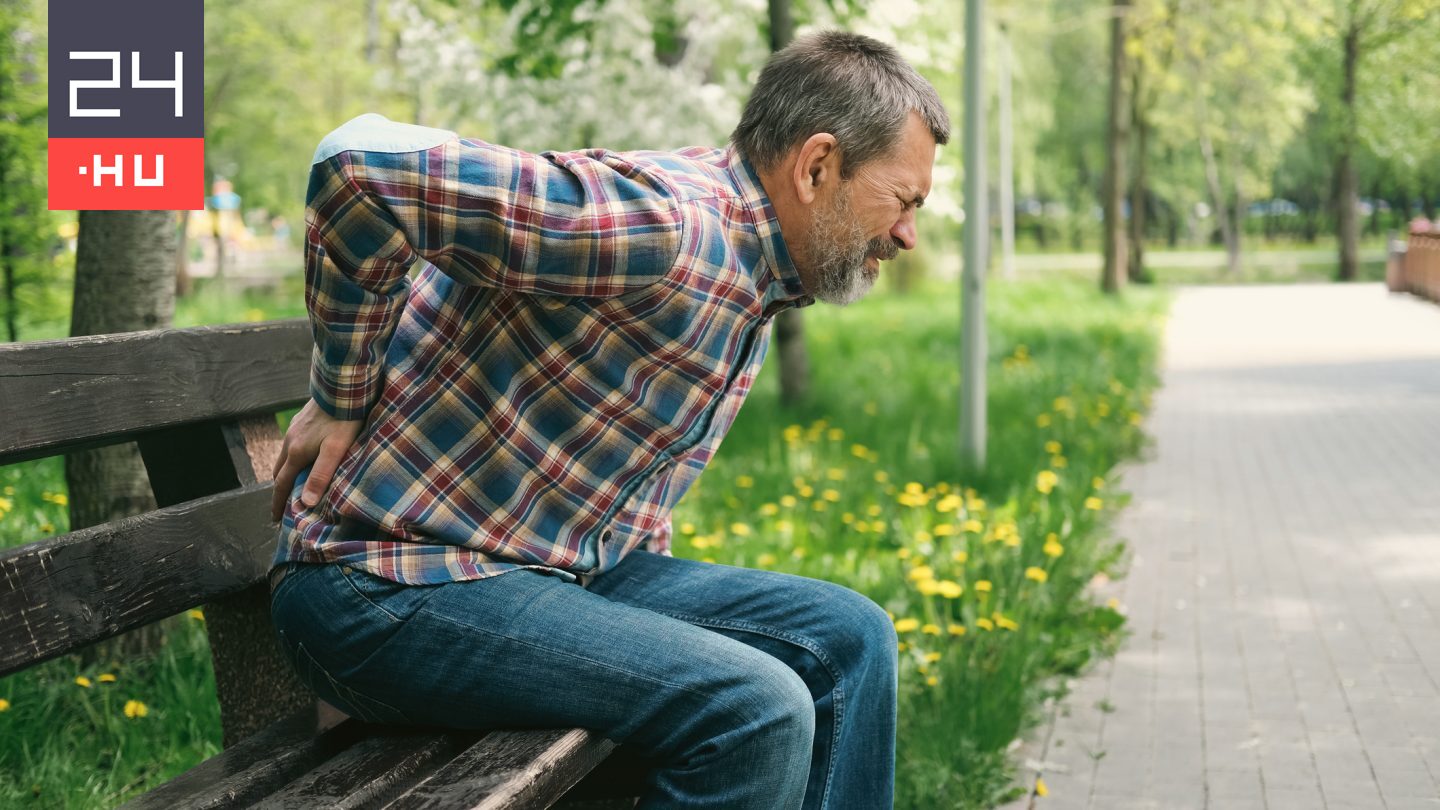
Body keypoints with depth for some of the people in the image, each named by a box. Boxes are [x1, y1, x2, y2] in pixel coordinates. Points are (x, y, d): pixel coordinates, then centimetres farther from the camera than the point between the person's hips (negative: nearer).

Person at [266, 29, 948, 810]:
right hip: (389, 589, -10)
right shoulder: (663, 226, -24)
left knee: (847, 638, 5)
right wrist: (340, 403, -18)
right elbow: (362, 163, -30)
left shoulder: (757, 279, 10)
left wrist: (662, 594, 7)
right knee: (756, 711, -24)